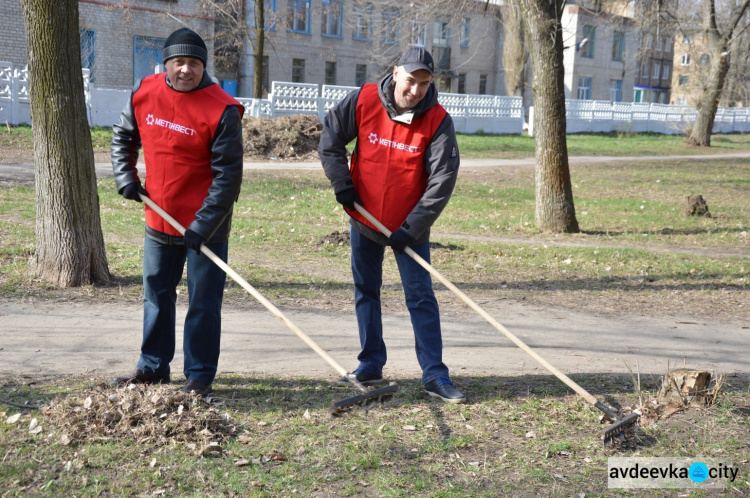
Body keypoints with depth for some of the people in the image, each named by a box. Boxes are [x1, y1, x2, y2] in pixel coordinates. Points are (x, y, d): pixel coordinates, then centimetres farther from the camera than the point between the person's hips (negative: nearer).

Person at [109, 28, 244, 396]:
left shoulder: (222, 110, -17)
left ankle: (199, 375, 16)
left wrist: (203, 225, -22)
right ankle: (152, 367, 31)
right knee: (156, 293, 16)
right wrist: (126, 178, 1)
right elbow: (123, 136, 16)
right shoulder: (144, 93, -1)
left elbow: (227, 175, -18)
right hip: (159, 218, 6)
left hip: (205, 225, -5)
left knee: (203, 301, 3)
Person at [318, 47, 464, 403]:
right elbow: (330, 137, 3)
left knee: (421, 296, -3)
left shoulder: (438, 120, -15)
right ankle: (371, 366, 23)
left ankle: (434, 375, 3)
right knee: (365, 291, 11)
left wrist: (411, 228, -19)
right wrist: (341, 181, -9)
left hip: (409, 226, -3)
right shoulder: (363, 101, -10)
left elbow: (442, 180, -15)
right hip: (363, 218, 3)